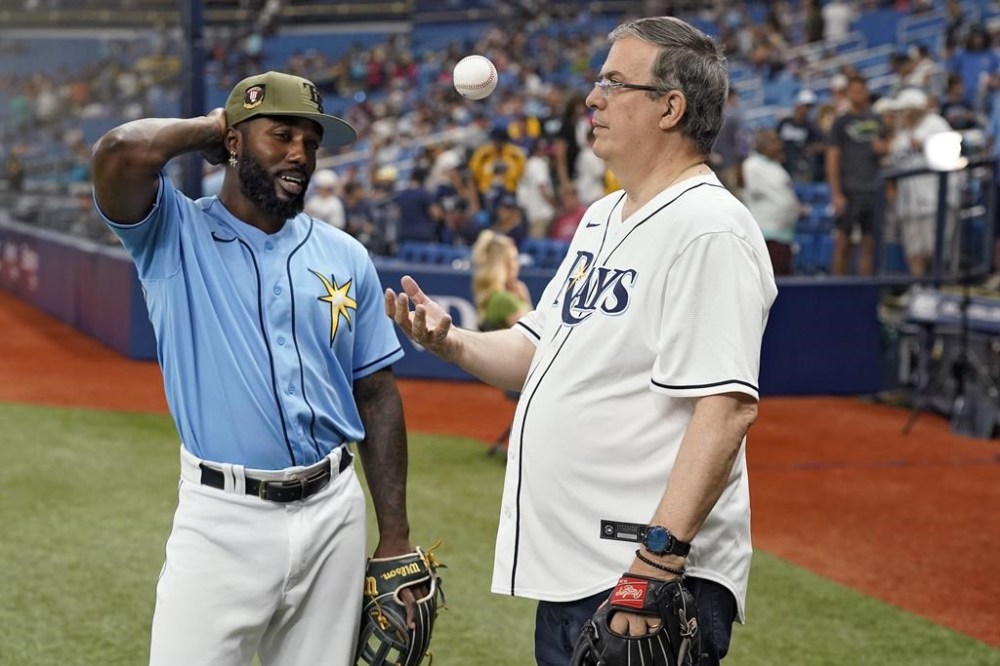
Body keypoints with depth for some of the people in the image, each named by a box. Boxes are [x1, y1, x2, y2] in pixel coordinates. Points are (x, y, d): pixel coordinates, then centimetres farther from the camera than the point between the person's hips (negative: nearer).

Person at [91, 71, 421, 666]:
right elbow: (120, 155, -22)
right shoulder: (176, 234, 0)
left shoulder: (345, 257, 10)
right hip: (222, 518, -4)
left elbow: (378, 396, 11)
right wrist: (208, 127, -2)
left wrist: (395, 537, 6)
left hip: (333, 512, 4)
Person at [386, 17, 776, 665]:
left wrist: (661, 558, -28)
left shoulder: (709, 229, -15)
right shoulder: (601, 220, 16)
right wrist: (451, 341, 5)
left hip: (651, 575, -9)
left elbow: (726, 406, -23)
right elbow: (541, 355, 24)